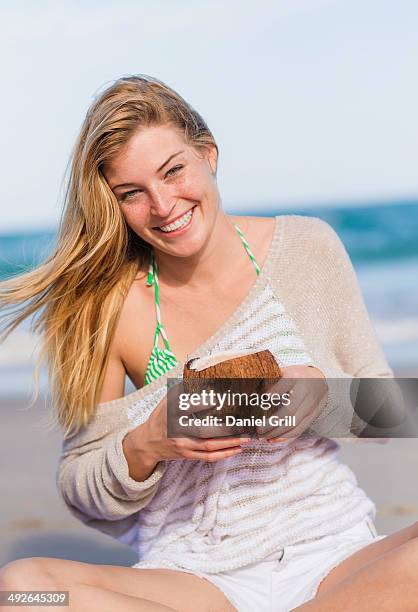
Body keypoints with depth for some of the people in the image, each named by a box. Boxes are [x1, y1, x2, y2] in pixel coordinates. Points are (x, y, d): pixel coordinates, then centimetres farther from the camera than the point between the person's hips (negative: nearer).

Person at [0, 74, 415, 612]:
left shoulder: (307, 247, 1)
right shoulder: (110, 305, -3)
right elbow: (80, 492, 3)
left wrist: (317, 392, -13)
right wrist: (145, 447, -18)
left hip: (337, 561, 1)